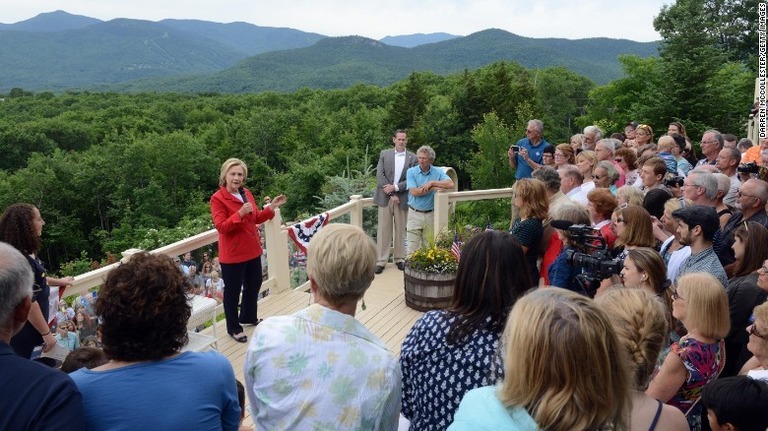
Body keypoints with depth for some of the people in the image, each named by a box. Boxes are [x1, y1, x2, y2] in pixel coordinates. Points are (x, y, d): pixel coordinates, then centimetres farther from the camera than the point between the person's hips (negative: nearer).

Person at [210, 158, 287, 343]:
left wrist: (272, 207, 0)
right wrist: (240, 213, -33)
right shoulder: (217, 198, -15)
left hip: (252, 250, 8)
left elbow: (256, 218, 13)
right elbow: (221, 227, -22)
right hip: (232, 254, -8)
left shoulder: (247, 193, 7)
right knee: (233, 291, 6)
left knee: (254, 284, 21)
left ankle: (249, 317, 43)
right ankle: (233, 328, 21)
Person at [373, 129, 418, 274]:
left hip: (402, 198, 0)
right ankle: (381, 260, 6)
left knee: (400, 230, 8)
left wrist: (395, 188, -13)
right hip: (385, 197, 0)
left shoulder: (412, 158, 4)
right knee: (383, 229, 2)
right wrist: (391, 195, -11)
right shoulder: (384, 154, 5)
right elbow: (380, 175, -3)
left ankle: (399, 258, 19)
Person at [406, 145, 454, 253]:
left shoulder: (438, 172, 3)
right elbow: (414, 192, -13)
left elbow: (450, 184, -14)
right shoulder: (411, 172, -1)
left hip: (431, 215, 1)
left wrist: (432, 183, -16)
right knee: (412, 247, -4)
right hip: (414, 213, -1)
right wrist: (433, 188, -12)